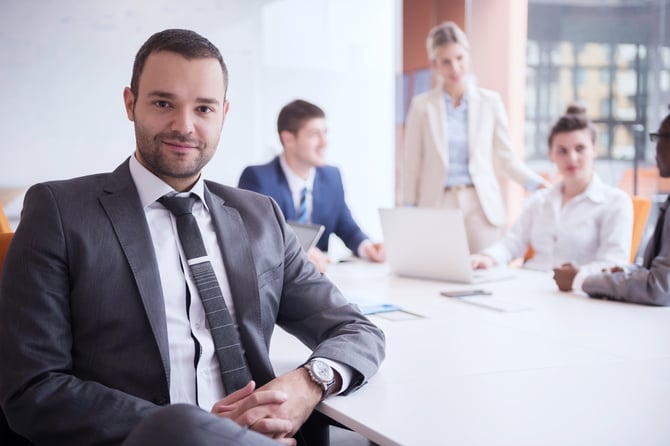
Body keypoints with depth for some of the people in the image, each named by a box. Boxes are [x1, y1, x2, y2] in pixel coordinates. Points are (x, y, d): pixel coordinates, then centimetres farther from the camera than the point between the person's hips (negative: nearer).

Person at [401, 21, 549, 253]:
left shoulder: (490, 101, 5)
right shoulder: (422, 105, 3)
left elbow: (507, 158, 9)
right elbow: (412, 167, 5)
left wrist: (543, 186, -4)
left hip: (482, 208, 1)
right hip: (437, 208, 0)